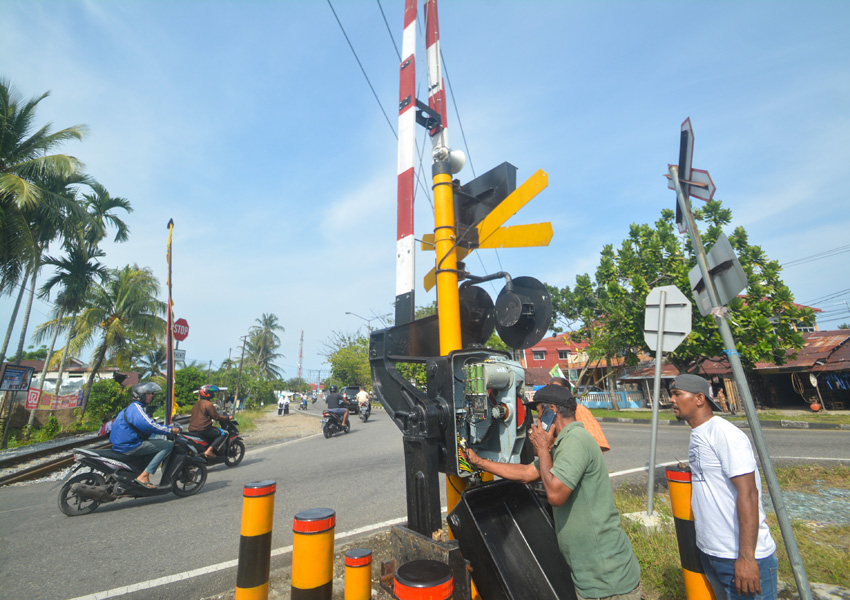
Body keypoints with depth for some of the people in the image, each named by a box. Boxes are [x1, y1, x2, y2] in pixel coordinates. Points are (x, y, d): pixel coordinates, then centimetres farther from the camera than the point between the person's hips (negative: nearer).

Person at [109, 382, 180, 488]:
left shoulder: (132, 407, 19)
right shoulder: (136, 408, -14)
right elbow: (149, 425, -27)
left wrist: (167, 429, 23)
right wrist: (170, 430, -21)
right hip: (129, 446, -11)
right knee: (168, 445, -17)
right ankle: (143, 476, -19)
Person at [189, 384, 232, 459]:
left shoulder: (196, 404, 17)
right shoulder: (208, 404, -11)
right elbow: (216, 416, -12)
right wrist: (227, 418, 1)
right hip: (202, 430, -9)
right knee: (223, 434, -8)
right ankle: (209, 450, -22)